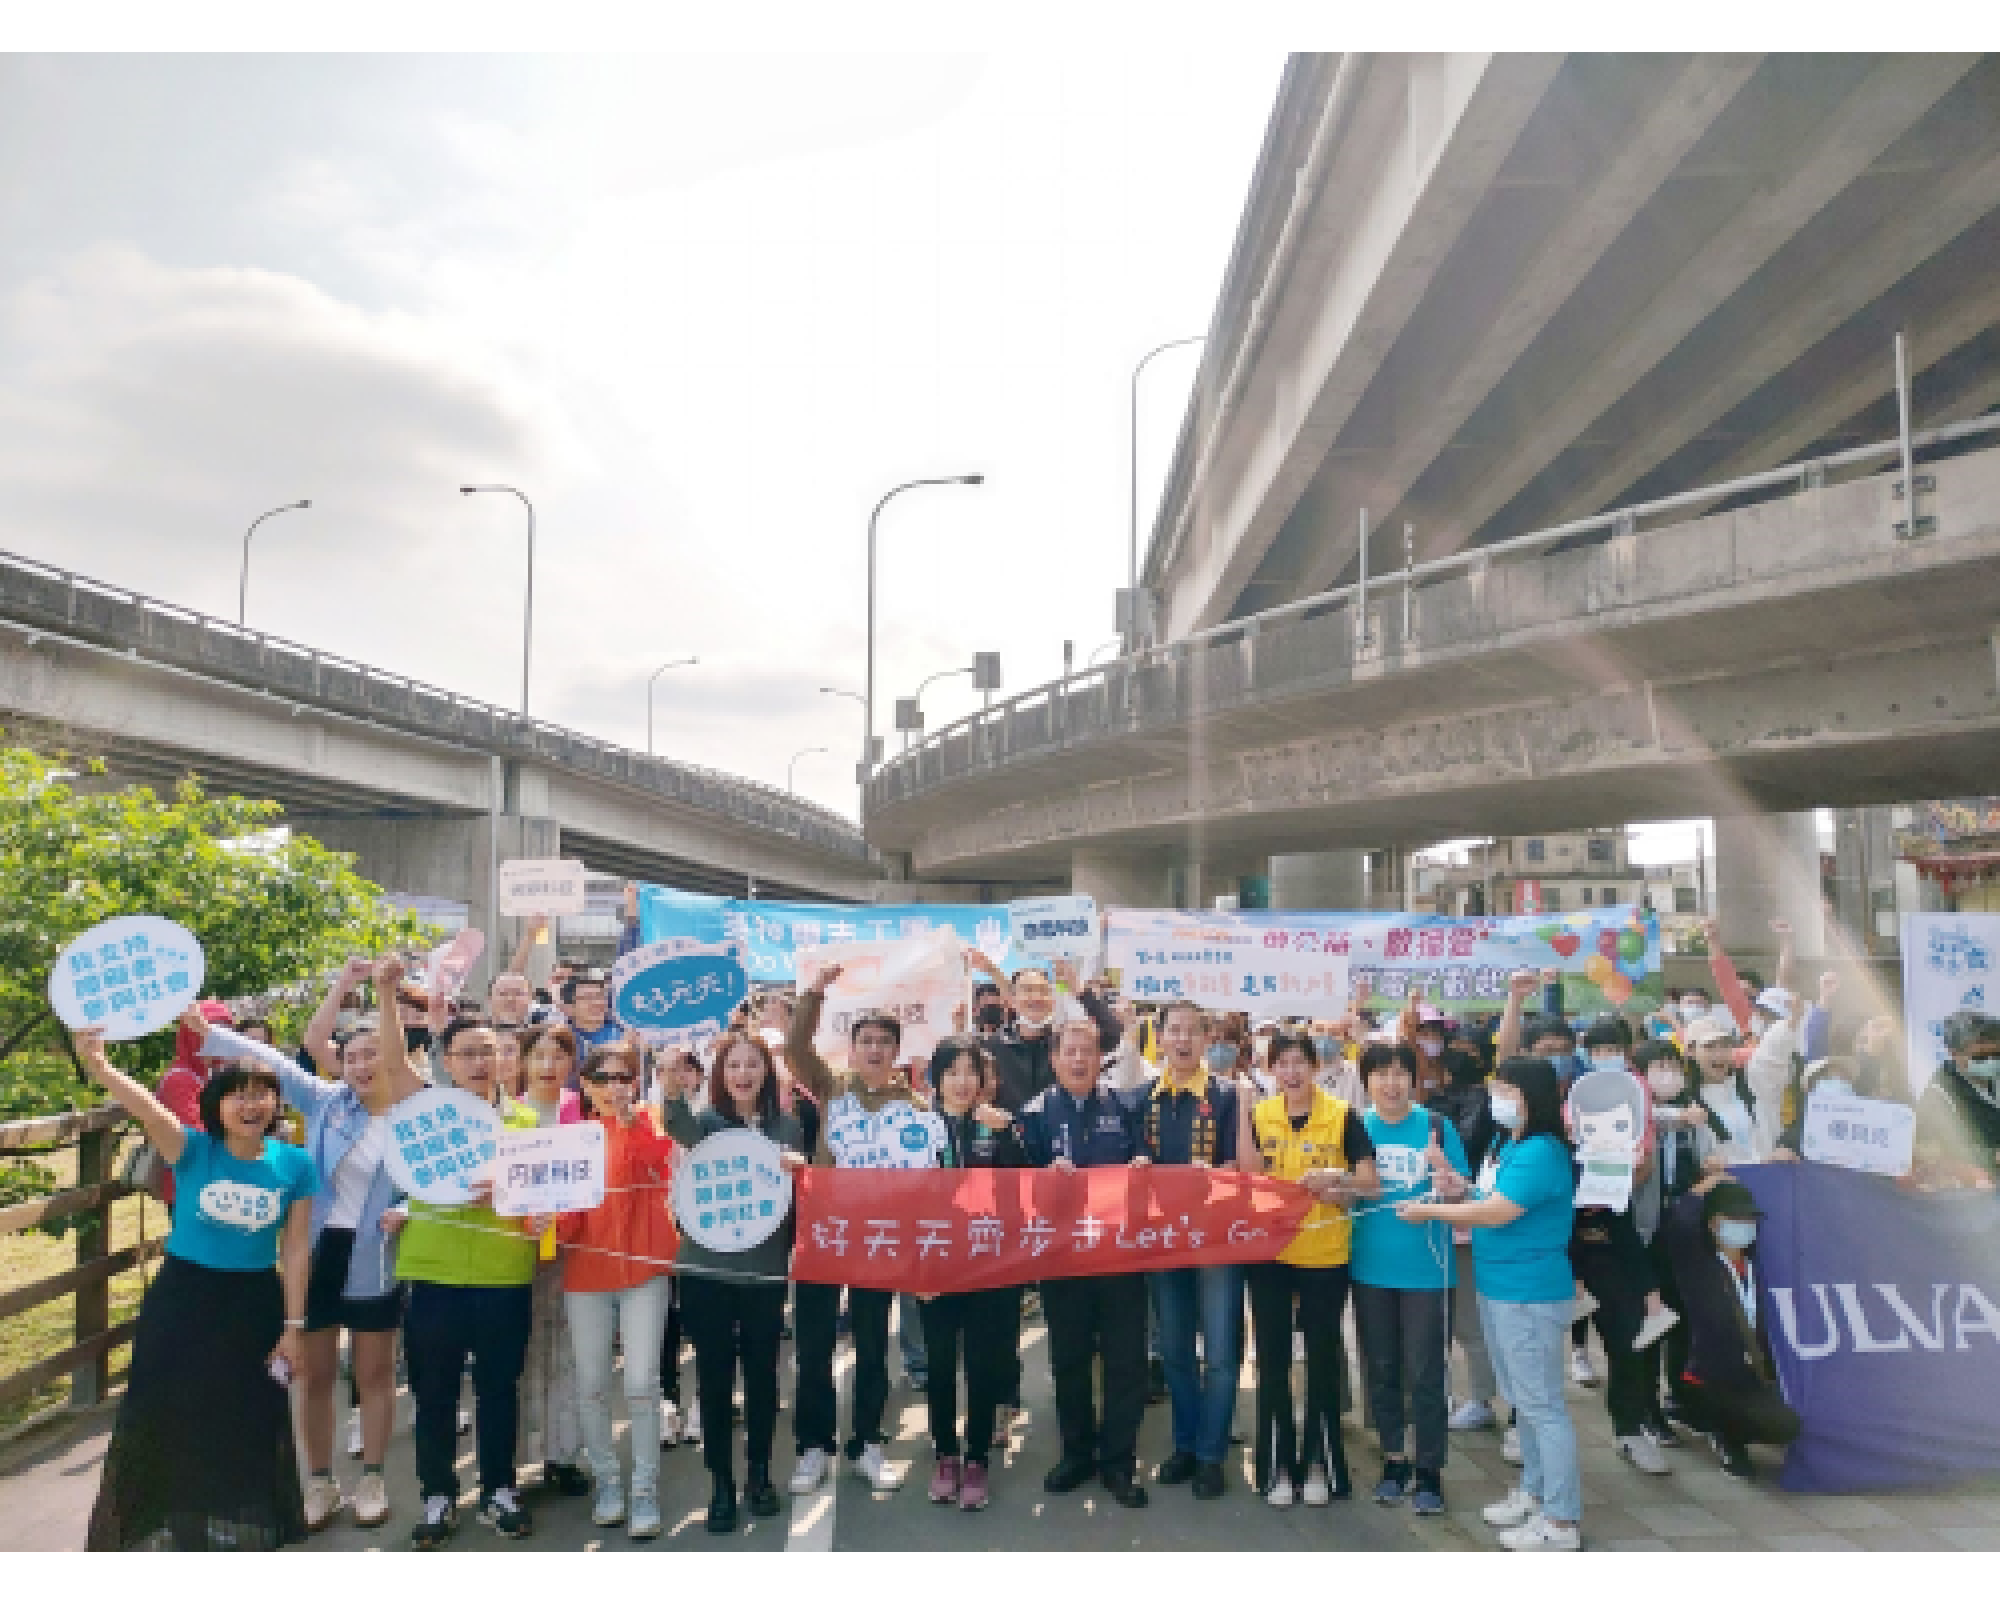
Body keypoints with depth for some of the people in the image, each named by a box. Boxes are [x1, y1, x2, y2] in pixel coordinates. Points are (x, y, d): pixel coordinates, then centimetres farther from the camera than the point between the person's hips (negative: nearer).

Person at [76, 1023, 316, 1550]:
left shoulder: (295, 1165, -8)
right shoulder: (194, 1150, -13)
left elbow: (296, 1249, -3)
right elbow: (146, 1107, -34)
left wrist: (293, 1325, -4)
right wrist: (95, 1063, -54)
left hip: (254, 1304, 1)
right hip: (181, 1298, -1)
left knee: (247, 1423, 12)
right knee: (160, 1418, 2)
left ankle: (239, 1527, 35)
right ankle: (151, 1529, 25)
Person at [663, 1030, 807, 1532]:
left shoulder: (787, 1126, 1)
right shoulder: (706, 1120, -6)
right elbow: (681, 1130, -31)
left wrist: (799, 1170, -16)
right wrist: (674, 1090, -54)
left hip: (766, 1270, 1)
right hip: (706, 1270, -1)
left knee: (761, 1373, 11)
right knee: (714, 1376, 6)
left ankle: (759, 1473, 29)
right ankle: (721, 1482, 21)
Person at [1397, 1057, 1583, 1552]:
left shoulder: (1543, 1152, -19)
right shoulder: (1505, 1146, 11)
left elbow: (1496, 1212, -23)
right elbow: (1485, 1207, 14)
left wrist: (1430, 1211, -14)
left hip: (1530, 1295, -10)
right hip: (1497, 1289, 10)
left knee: (1542, 1405, -2)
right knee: (1523, 1401, 20)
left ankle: (1562, 1520, 6)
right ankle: (1534, 1492, 33)